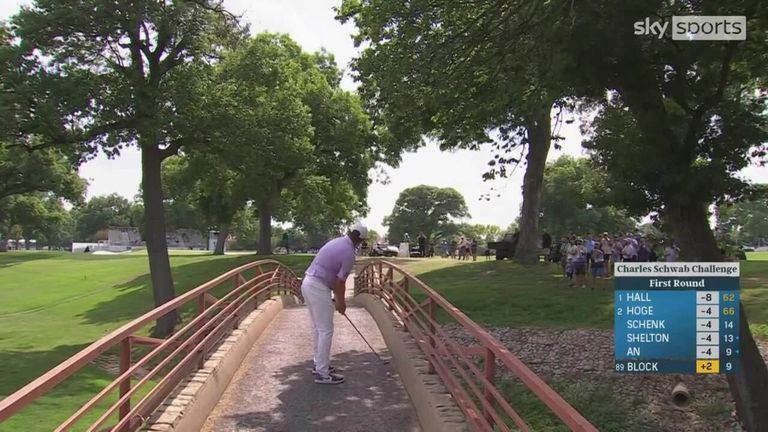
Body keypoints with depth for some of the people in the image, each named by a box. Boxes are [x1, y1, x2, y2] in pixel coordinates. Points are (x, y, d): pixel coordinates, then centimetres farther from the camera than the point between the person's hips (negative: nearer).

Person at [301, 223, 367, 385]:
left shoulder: (336, 242, 15)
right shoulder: (349, 253, -13)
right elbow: (340, 282, -10)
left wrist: (339, 299, 25)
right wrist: (341, 302, 6)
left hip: (308, 283, 10)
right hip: (318, 288, -10)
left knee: (318, 328, 19)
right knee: (326, 330, -4)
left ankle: (319, 364, 29)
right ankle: (322, 374, 0)